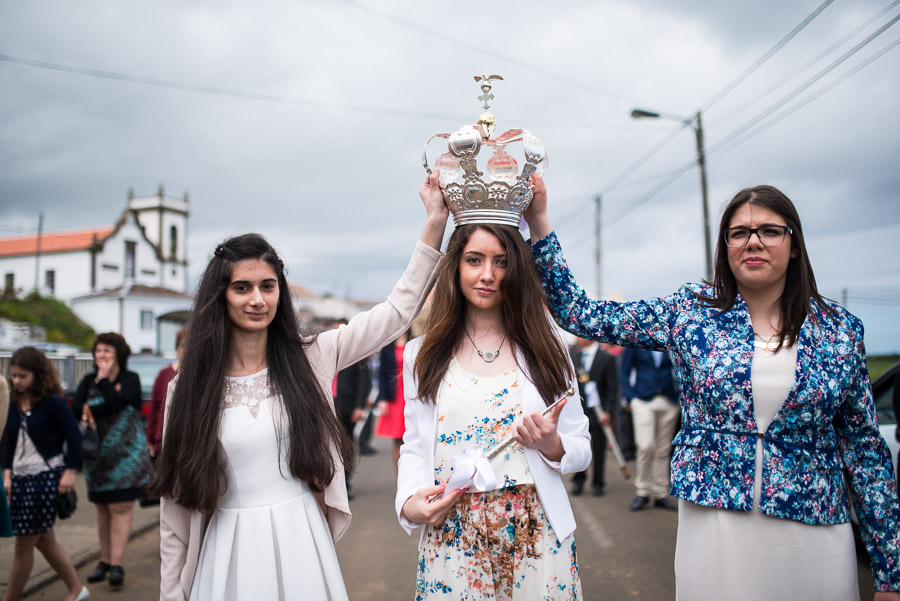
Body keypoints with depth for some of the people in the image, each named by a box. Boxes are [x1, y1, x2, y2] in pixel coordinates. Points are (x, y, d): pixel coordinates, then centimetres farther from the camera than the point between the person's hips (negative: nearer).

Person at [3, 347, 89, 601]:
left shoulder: (53, 402, -12)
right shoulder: (15, 404, 8)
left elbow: (74, 435, -11)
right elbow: (10, 441, 15)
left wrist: (70, 471, -12)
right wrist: (7, 474, 8)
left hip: (46, 478, -8)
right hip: (21, 479, 8)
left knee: (24, 543, 0)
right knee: (45, 541, 14)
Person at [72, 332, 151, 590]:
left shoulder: (130, 379, -3)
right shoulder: (89, 380, 8)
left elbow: (115, 401, -22)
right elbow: (76, 409, -6)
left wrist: (103, 380, -11)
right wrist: (104, 409, -19)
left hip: (126, 455, -4)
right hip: (97, 455, 4)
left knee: (120, 508, -6)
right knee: (102, 509, 10)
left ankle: (117, 564, -4)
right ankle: (105, 561, 20)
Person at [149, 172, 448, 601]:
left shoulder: (309, 361, 0)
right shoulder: (190, 388, -2)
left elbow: (397, 311, -3)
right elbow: (176, 506, 1)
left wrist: (434, 223, -8)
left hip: (302, 548, 1)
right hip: (229, 554, -1)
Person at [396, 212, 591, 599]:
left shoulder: (545, 348, 3)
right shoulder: (422, 355, 4)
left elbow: (581, 449, 5)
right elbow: (414, 447, 5)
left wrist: (553, 446, -15)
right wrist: (410, 503, -12)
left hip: (535, 535, 0)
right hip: (451, 535, 0)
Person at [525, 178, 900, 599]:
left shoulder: (840, 330, 1)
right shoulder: (689, 313, 0)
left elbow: (865, 449, 5)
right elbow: (579, 314, -2)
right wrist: (538, 221, -9)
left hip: (815, 532, 1)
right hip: (712, 528, 0)